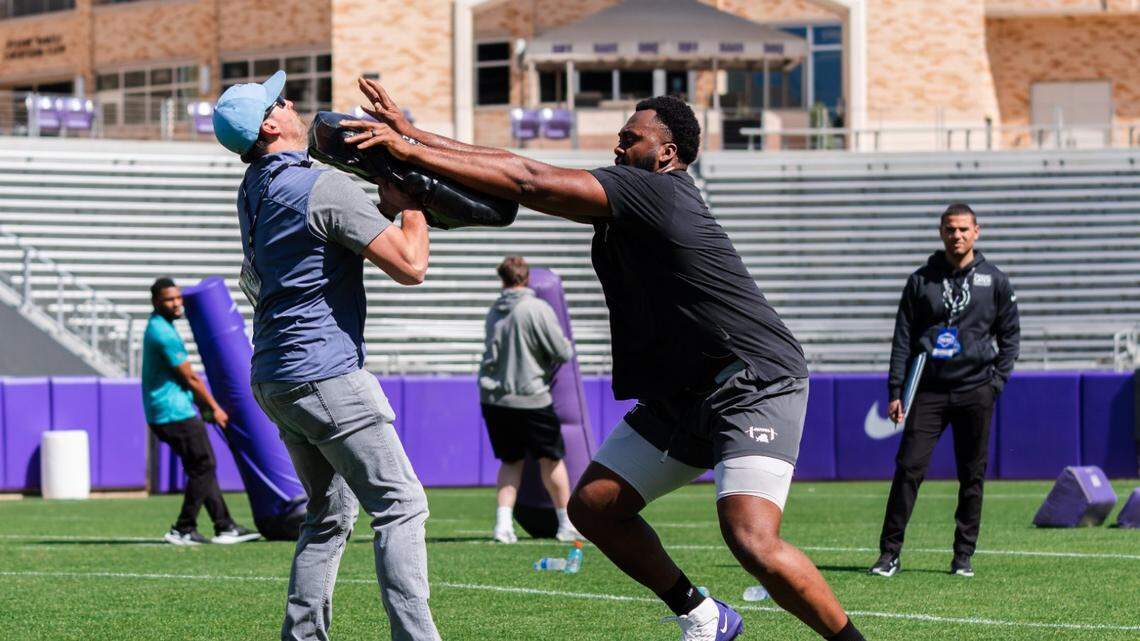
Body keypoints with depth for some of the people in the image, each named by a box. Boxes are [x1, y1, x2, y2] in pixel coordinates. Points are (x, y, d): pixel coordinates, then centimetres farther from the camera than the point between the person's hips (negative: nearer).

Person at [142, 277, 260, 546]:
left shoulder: (157, 328, 16)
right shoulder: (164, 333, -17)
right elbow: (189, 377, -13)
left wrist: (202, 405, 19)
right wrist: (214, 409, -3)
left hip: (161, 415, 10)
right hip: (176, 413, -10)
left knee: (202, 468, 13)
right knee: (203, 466, -5)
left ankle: (225, 527, 16)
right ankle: (183, 530, -4)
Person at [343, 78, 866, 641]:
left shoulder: (652, 191, -16)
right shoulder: (629, 196, 12)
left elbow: (530, 184, -19)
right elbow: (531, 172, 12)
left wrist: (411, 151, -16)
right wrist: (413, 135, 8)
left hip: (755, 385, -10)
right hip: (680, 393, 10)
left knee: (752, 540, -26)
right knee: (592, 506, 7)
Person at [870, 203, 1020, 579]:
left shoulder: (994, 281, 8)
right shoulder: (921, 281, 7)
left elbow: (1010, 335, 14)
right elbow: (903, 338, 7)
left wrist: (996, 380, 2)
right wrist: (895, 391, 0)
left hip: (975, 392, 1)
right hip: (928, 389, 0)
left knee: (972, 476, 3)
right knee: (909, 468, -8)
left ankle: (963, 555, 11)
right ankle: (889, 553, -5)